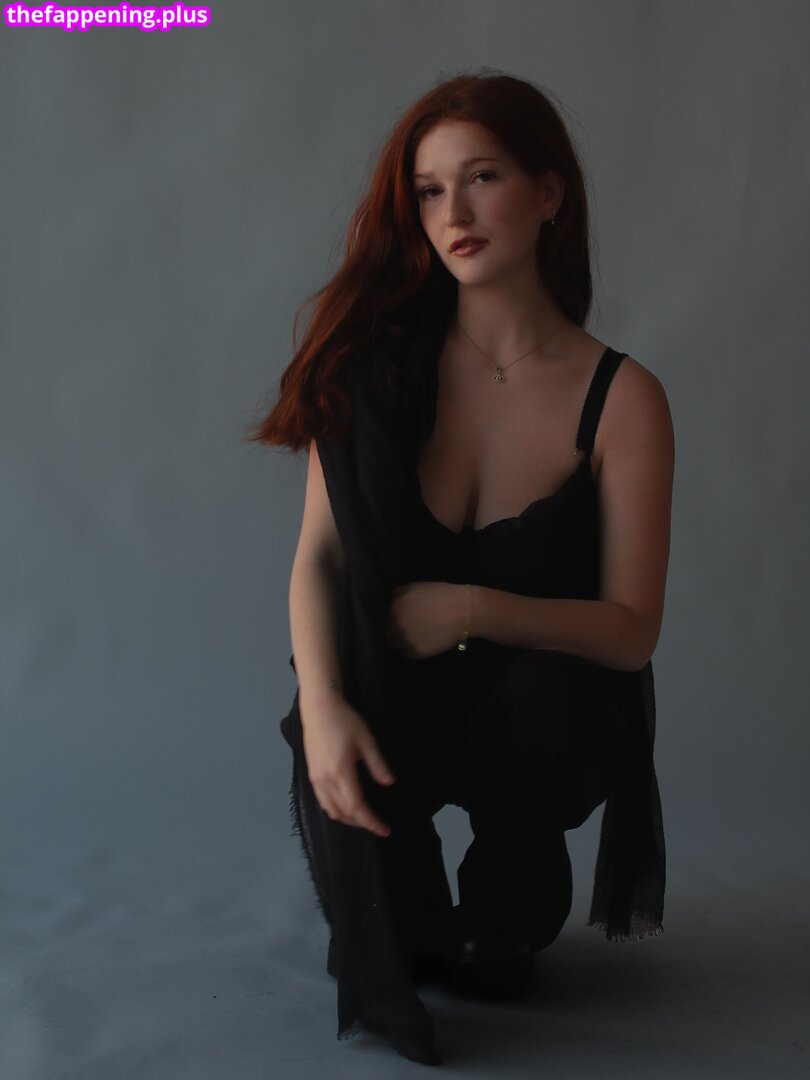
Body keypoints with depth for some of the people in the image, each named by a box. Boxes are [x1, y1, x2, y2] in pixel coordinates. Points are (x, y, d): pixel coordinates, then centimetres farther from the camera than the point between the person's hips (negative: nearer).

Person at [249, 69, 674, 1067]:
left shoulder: (621, 398, -12)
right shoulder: (378, 365, -8)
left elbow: (632, 629, -11)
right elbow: (319, 554, -11)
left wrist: (473, 609, -25)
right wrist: (321, 705, -28)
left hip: (551, 712, 0)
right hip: (396, 699, 1)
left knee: (546, 696, -33)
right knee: (334, 763, -31)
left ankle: (505, 921, 5)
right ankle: (390, 973, 7)